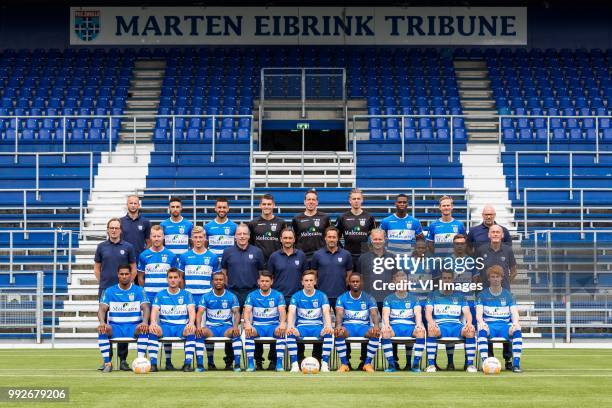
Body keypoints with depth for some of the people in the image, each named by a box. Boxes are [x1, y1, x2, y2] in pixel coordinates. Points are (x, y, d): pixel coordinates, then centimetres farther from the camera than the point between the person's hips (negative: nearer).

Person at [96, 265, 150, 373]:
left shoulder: (139, 291, 7)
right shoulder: (109, 291, 9)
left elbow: (146, 308, -6)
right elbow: (102, 309, -3)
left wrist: (145, 322, -29)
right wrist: (102, 322, -26)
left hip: (134, 327, -1)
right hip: (115, 327, 1)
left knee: (144, 328, -35)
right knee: (102, 330, -31)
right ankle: (107, 363, -28)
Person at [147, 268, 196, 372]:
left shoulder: (186, 294, 9)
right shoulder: (160, 295, 10)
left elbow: (191, 311, -5)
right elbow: (154, 311, -3)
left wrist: (191, 323, -28)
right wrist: (153, 322, -27)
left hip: (182, 326, -1)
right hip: (165, 326, 1)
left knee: (191, 330, -34)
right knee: (152, 330, -31)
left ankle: (188, 363, -30)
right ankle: (153, 363, -28)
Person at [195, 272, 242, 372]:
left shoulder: (231, 297, 5)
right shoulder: (206, 297, 5)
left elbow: (236, 313, -4)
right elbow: (200, 313, -5)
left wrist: (235, 326, -25)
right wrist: (198, 326, -26)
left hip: (226, 327, 0)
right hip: (211, 327, 1)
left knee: (236, 333, -33)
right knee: (200, 332, -32)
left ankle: (237, 364, -31)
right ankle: (200, 364, -32)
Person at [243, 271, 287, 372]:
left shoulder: (278, 295, 5)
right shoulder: (252, 295, 6)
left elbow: (282, 312, -8)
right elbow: (247, 311, -7)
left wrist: (282, 323, -31)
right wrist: (247, 323, -30)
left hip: (273, 326, 0)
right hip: (258, 326, 0)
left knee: (281, 331, -34)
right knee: (248, 331, -32)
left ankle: (279, 363, -31)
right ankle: (250, 363, -29)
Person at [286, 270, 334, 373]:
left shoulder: (321, 296, 5)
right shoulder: (296, 296, 4)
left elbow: (326, 312, -10)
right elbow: (291, 312, -11)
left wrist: (328, 325, -33)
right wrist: (290, 326, -34)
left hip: (318, 327, 0)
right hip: (301, 327, 0)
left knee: (329, 333, -32)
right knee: (290, 333, -33)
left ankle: (325, 364, -28)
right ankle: (294, 364, -30)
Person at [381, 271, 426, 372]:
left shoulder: (413, 298, 15)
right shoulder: (389, 299, 13)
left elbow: (418, 313, -1)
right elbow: (385, 313, -2)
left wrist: (419, 324, -24)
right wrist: (386, 325, -26)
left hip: (410, 327, 0)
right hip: (394, 326, 0)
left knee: (421, 331, -33)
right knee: (384, 332, -35)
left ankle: (416, 364, -27)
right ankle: (391, 364, -29)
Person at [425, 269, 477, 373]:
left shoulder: (459, 295, 20)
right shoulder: (434, 295, 16)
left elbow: (467, 312, 7)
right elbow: (428, 311, 1)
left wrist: (469, 322, -17)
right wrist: (431, 322, -23)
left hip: (456, 325, 1)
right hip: (440, 325, -1)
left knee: (470, 331, -32)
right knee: (432, 330, -37)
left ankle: (470, 364, -27)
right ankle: (431, 364, -33)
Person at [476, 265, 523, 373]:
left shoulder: (508, 295, 14)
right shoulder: (483, 295, 10)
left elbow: (514, 313, 3)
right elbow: (479, 313, -2)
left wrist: (515, 322, -21)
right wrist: (481, 322, -26)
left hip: (505, 325, 1)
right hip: (489, 325, -1)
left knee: (517, 330, -33)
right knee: (482, 330, -37)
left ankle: (516, 363, -32)